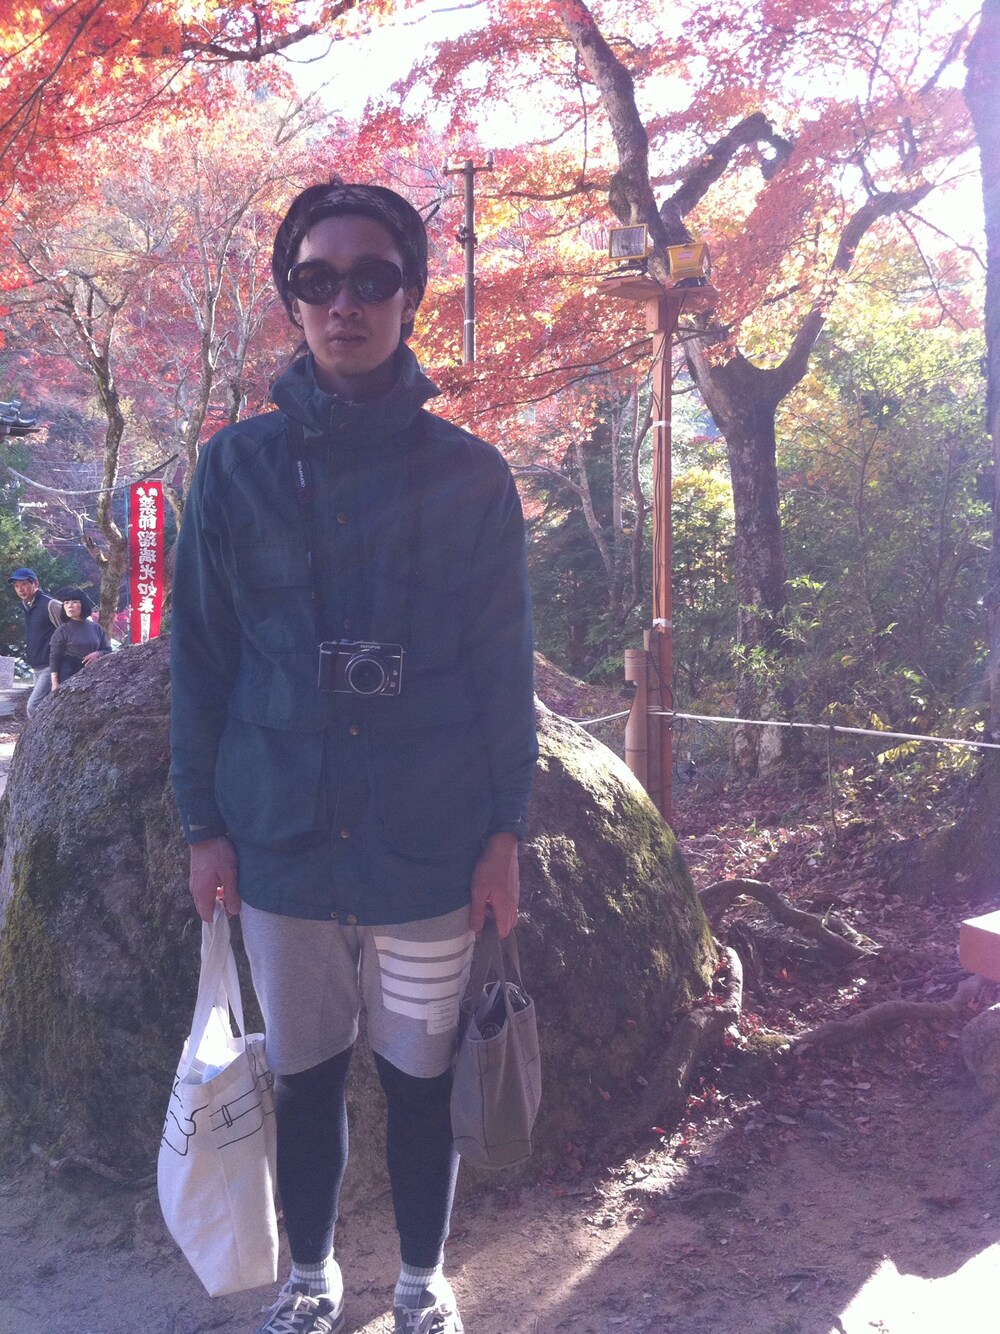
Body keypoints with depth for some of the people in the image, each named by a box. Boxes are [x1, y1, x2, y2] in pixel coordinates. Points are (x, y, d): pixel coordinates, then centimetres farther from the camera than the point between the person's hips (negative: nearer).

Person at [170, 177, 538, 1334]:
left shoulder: (467, 472, 0)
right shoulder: (239, 464, 2)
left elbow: (504, 662, 1)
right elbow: (200, 654, 4)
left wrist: (504, 829, -2)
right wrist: (204, 823, 1)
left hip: (429, 845, -1)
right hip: (282, 839, 1)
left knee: (421, 1074, 11)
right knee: (304, 1073, 15)